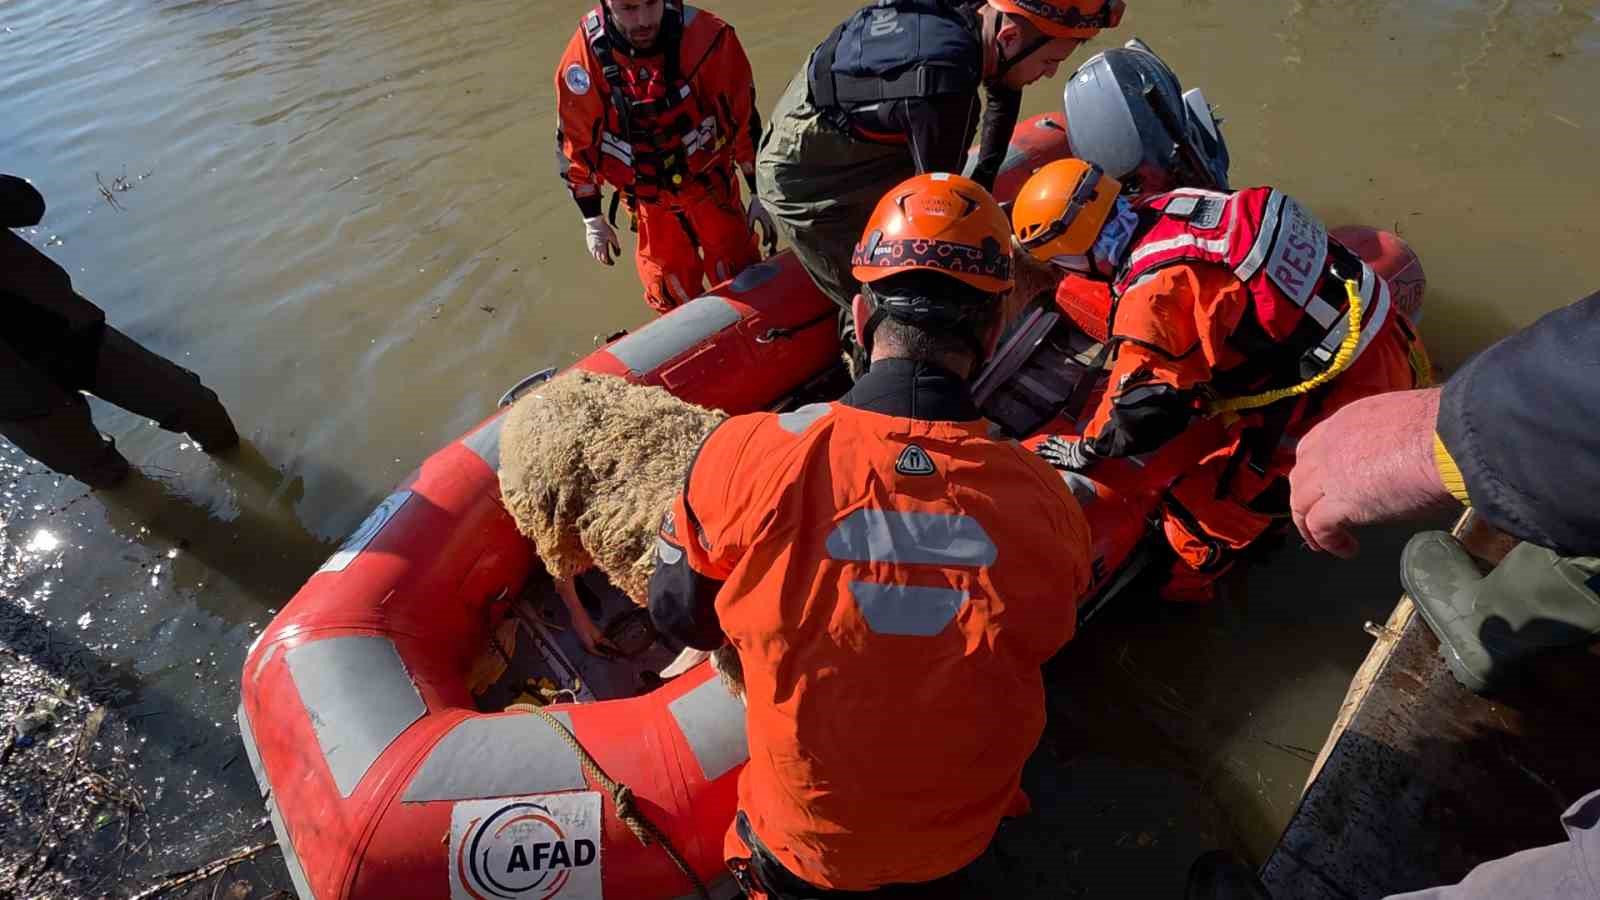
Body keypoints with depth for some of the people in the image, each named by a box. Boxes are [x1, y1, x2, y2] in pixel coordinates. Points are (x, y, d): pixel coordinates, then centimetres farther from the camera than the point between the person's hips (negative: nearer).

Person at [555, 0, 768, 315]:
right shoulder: (582, 60, -19)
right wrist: (592, 219, 0)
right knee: (672, 295, 10)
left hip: (711, 185, 0)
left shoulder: (710, 38, -22)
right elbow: (575, 146, -6)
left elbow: (744, 117, -10)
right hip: (649, 200, 1)